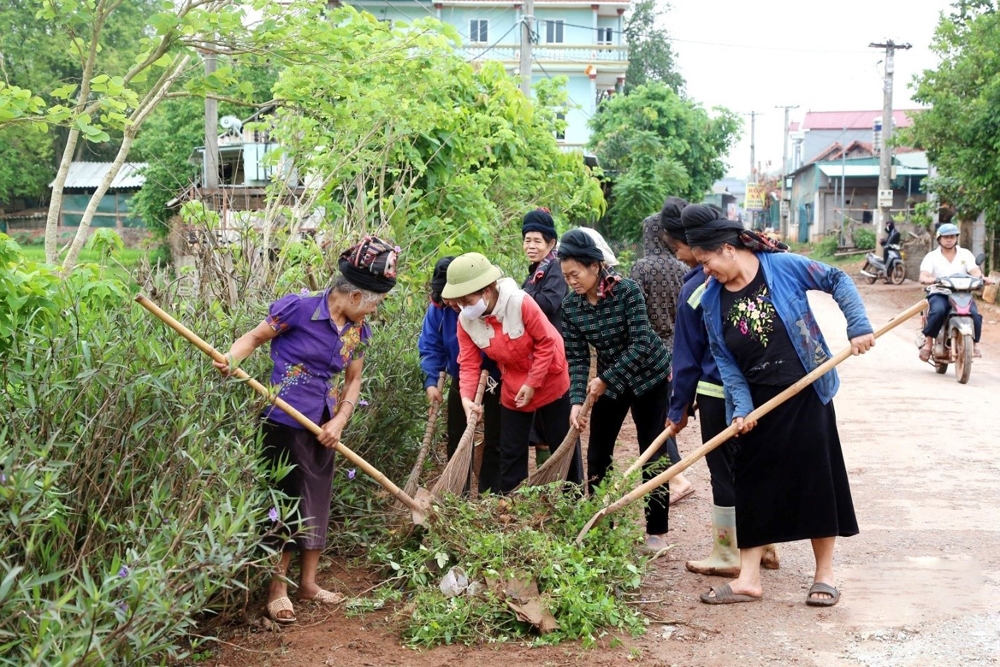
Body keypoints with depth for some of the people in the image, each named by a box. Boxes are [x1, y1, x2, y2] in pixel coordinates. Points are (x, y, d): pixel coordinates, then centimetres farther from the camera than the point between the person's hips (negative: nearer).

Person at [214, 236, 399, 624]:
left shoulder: (356, 331, 4)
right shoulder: (299, 308, -15)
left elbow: (353, 381, 11)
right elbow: (255, 337, -8)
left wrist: (339, 422, -3)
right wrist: (230, 359, -28)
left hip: (323, 428, 7)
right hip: (286, 421, -7)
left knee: (318, 500, 13)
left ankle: (308, 582, 26)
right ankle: (277, 587, 11)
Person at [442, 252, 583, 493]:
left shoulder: (520, 303, -29)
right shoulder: (466, 321, -13)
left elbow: (546, 342, -21)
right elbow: (469, 363, -10)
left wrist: (532, 384, -19)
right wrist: (467, 397, -26)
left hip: (550, 383, -4)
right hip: (513, 392, 4)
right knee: (510, 453, 8)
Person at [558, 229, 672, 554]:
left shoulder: (627, 291, -24)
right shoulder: (571, 306, -11)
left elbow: (641, 344, -27)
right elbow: (577, 359, -10)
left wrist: (605, 379, -28)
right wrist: (577, 400, -23)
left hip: (649, 375, -4)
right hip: (608, 380, 4)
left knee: (651, 455, -1)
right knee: (598, 453, 3)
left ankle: (656, 531, 9)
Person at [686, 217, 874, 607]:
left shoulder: (783, 266, -10)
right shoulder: (712, 301, 0)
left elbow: (836, 281, -2)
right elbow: (724, 360, 0)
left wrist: (859, 326, -13)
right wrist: (741, 407, -11)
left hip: (806, 396, -3)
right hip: (757, 403, 3)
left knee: (819, 480, 3)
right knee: (754, 486, 5)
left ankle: (824, 575, 18)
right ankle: (748, 579, 13)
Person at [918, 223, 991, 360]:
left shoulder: (965, 254, 13)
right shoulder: (931, 256, 8)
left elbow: (975, 271, -3)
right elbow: (923, 276, -8)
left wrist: (982, 278, -27)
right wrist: (928, 279, -34)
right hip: (939, 294, -2)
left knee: (974, 314, -28)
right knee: (938, 311, -36)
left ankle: (974, 344, -8)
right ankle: (928, 343, -24)